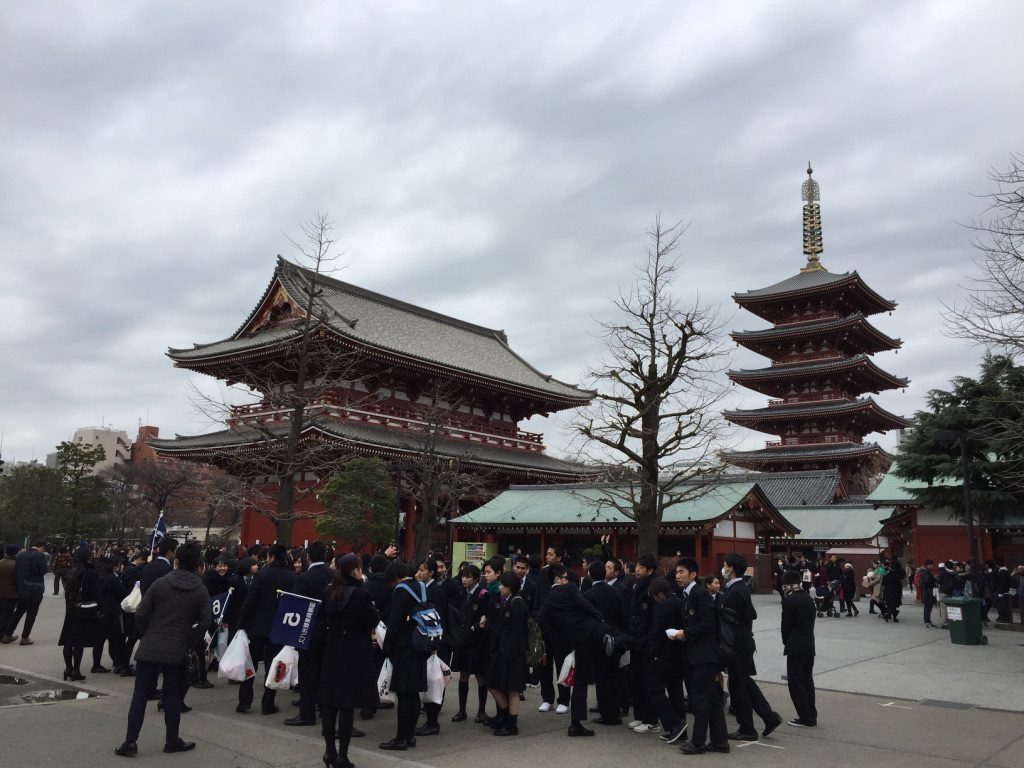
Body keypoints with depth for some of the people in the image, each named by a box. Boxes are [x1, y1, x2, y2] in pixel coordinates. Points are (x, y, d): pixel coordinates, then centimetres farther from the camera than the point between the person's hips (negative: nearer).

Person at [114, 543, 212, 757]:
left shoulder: (160, 583, -5)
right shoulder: (201, 592, -3)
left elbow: (140, 614, -5)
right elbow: (205, 622, -7)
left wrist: (147, 634, 11)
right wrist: (188, 641, 6)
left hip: (149, 648, 0)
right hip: (176, 651, 0)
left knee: (140, 694, 7)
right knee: (172, 696, 11)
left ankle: (130, 741, 7)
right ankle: (172, 741, 18)